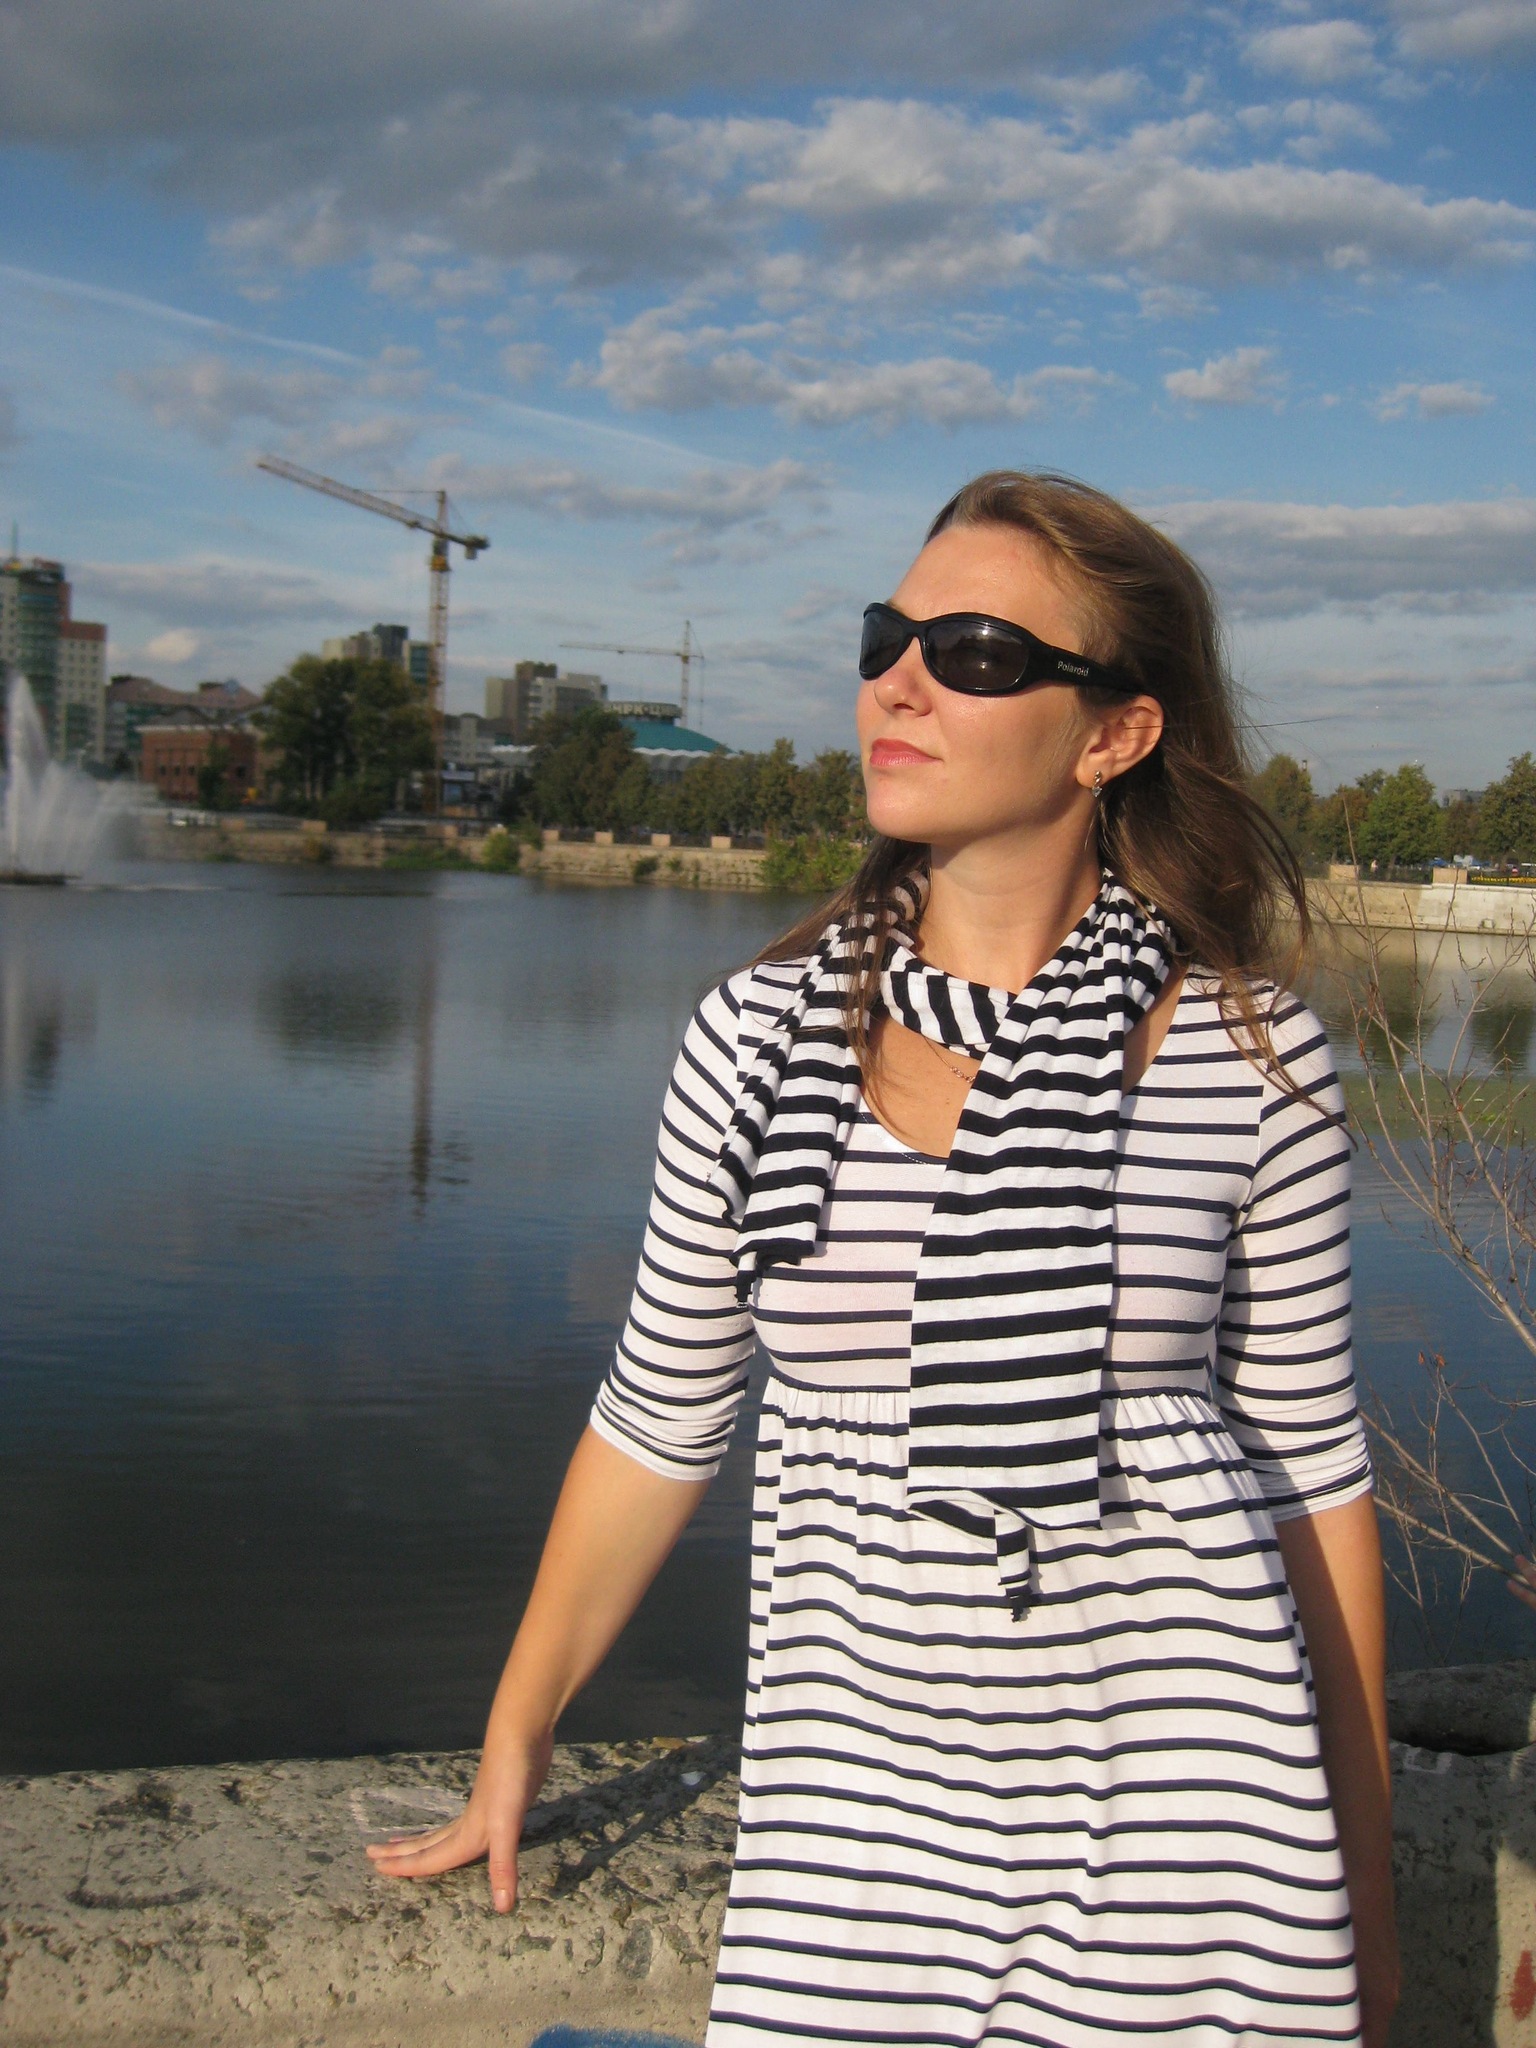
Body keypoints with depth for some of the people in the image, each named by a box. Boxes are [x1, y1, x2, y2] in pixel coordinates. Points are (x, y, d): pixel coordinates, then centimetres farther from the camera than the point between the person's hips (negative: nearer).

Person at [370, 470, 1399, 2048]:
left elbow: (1313, 1463, 3)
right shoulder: (760, 1043, -3)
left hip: (1188, 1788, -1)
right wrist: (516, 1738, 18)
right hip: (860, 1787, 1)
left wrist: (1363, 1884, 7)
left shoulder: (1249, 1057, -6)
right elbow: (658, 1425, 9)